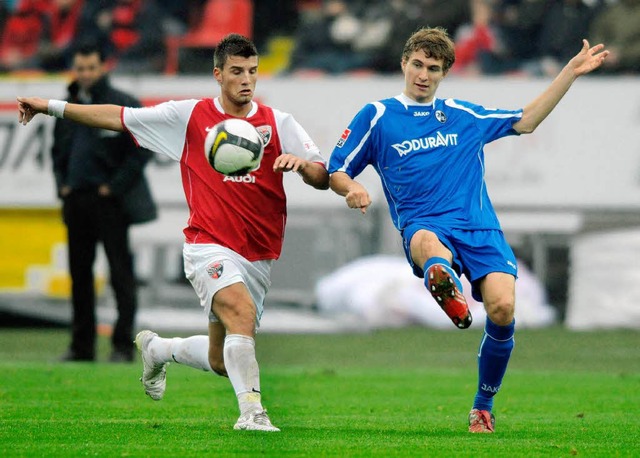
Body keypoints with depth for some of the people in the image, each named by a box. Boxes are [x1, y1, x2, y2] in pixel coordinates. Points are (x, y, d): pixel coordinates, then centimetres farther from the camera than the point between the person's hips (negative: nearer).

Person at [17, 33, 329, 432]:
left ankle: (157, 348, 41)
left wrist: (301, 164, -24)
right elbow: (119, 118, 9)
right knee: (242, 312, -32)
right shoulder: (190, 116, 2)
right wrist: (52, 107, 7)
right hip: (209, 246, -3)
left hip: (260, 255, 3)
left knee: (221, 361, 10)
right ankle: (251, 410, -31)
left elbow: (323, 178, -1)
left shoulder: (279, 123, 4)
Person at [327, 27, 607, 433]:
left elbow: (526, 121, 29)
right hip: (424, 226, -1)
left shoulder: (465, 116, 21)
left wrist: (572, 72, 25)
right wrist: (352, 189, -11)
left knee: (502, 308, -18)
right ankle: (446, 285, -75)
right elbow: (336, 171, 13)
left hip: (480, 228, 2)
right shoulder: (378, 116, 12)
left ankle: (483, 406, 1)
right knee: (428, 243, -40)